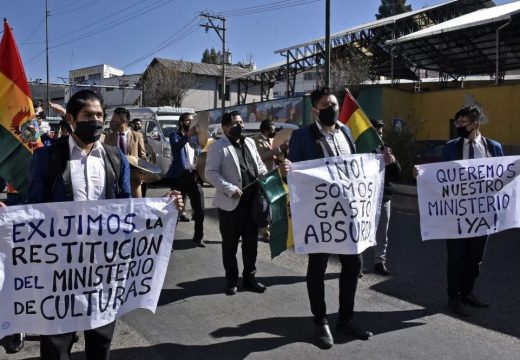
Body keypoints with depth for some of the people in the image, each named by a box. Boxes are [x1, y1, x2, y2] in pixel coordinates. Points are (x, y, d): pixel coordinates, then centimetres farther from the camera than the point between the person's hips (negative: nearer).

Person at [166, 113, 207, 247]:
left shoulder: (195, 137, 16)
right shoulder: (175, 135, 2)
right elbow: (176, 147, -21)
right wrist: (188, 135, -34)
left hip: (194, 176, 4)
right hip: (180, 176, -4)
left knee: (200, 210, 6)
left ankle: (198, 237, 21)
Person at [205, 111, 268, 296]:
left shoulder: (249, 142, 13)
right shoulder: (218, 146, -7)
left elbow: (259, 164, 22)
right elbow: (211, 173, -13)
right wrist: (230, 189, -20)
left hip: (252, 201, 6)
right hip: (231, 203, -6)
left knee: (251, 242, 13)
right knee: (230, 244, 7)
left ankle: (249, 277, 27)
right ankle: (231, 280, 22)